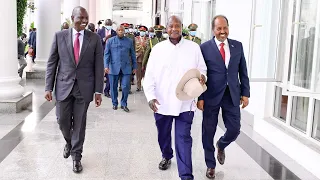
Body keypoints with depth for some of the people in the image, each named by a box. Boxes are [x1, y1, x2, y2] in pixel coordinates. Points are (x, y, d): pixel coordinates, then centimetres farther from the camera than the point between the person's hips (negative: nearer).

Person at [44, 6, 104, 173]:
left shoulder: (95, 38, 0)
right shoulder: (60, 36, 1)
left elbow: (98, 66, 0)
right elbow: (52, 63, 3)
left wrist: (98, 91, -4)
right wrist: (49, 87, -1)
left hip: (84, 87, -1)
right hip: (64, 86, 1)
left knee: (79, 123, 5)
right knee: (63, 120, 8)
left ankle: (76, 156, 21)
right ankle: (69, 142, 40)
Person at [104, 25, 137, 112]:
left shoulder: (129, 41, 9)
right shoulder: (110, 41, 5)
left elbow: (133, 55, 13)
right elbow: (106, 54, 1)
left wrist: (134, 66, 11)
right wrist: (106, 66, -10)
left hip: (126, 67, 0)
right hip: (113, 67, 0)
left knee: (126, 86, -4)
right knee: (113, 87, 7)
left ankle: (124, 104, 13)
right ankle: (114, 103, 24)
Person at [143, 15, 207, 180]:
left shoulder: (194, 48, 0)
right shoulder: (158, 48, 1)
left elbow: (202, 69, 8)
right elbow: (149, 75, 0)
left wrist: (202, 76, -16)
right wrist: (150, 96, -12)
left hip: (184, 102, -2)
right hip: (162, 102, 2)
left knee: (183, 138, -4)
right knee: (163, 134, 20)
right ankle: (166, 156, 49)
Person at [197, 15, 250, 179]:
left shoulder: (237, 46, 6)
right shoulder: (204, 47, -4)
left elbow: (243, 72, 9)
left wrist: (245, 93, 4)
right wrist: (200, 97, -9)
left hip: (232, 95, 3)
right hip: (211, 95, -2)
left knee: (234, 130, 4)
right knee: (208, 132, 6)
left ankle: (221, 145, 40)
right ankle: (210, 165, 25)